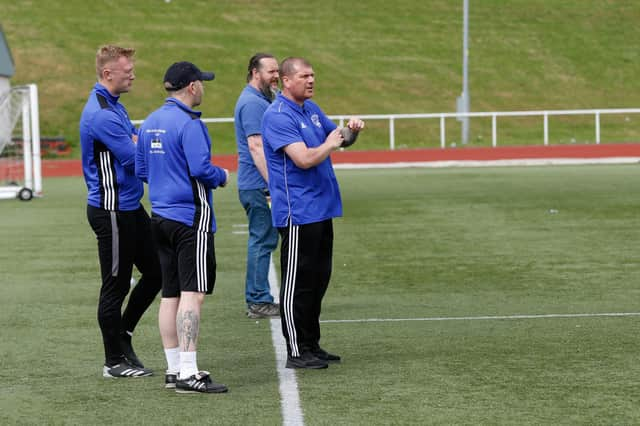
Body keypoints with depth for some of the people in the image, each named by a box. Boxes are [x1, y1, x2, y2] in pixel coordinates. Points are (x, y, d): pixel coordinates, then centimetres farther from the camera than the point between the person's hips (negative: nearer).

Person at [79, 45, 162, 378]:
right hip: (112, 210, -10)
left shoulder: (113, 105, 13)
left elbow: (134, 143, 12)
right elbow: (134, 157, -23)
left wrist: (137, 140, -9)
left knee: (156, 271, 15)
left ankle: (123, 335, 26)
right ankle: (114, 361, 10)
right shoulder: (101, 114, -21)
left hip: (129, 207, 10)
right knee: (116, 285, 0)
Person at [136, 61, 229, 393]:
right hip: (191, 217, -9)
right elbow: (201, 168, -22)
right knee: (192, 293, -9)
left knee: (170, 294, 11)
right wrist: (222, 176, -3)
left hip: (160, 216, 9)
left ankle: (174, 370, 16)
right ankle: (188, 374, -13)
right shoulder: (188, 123, -15)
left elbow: (140, 170, 17)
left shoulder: (150, 123, 12)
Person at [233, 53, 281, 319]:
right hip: (258, 186, -11)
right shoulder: (252, 103, -15)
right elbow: (256, 146, -22)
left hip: (260, 186, 11)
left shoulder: (260, 100, 18)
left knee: (262, 241, 13)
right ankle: (258, 302, -3)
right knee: (262, 241, -7)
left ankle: (258, 300, 18)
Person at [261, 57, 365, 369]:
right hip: (298, 212, -9)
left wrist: (351, 129, 7)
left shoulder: (311, 109, 13)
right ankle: (297, 352, 0)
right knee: (297, 282, -5)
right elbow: (304, 159, -24)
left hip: (321, 209, 9)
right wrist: (329, 145, -8)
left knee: (318, 279, 14)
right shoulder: (278, 116, -15)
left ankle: (311, 344, 22)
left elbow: (335, 136, 29)